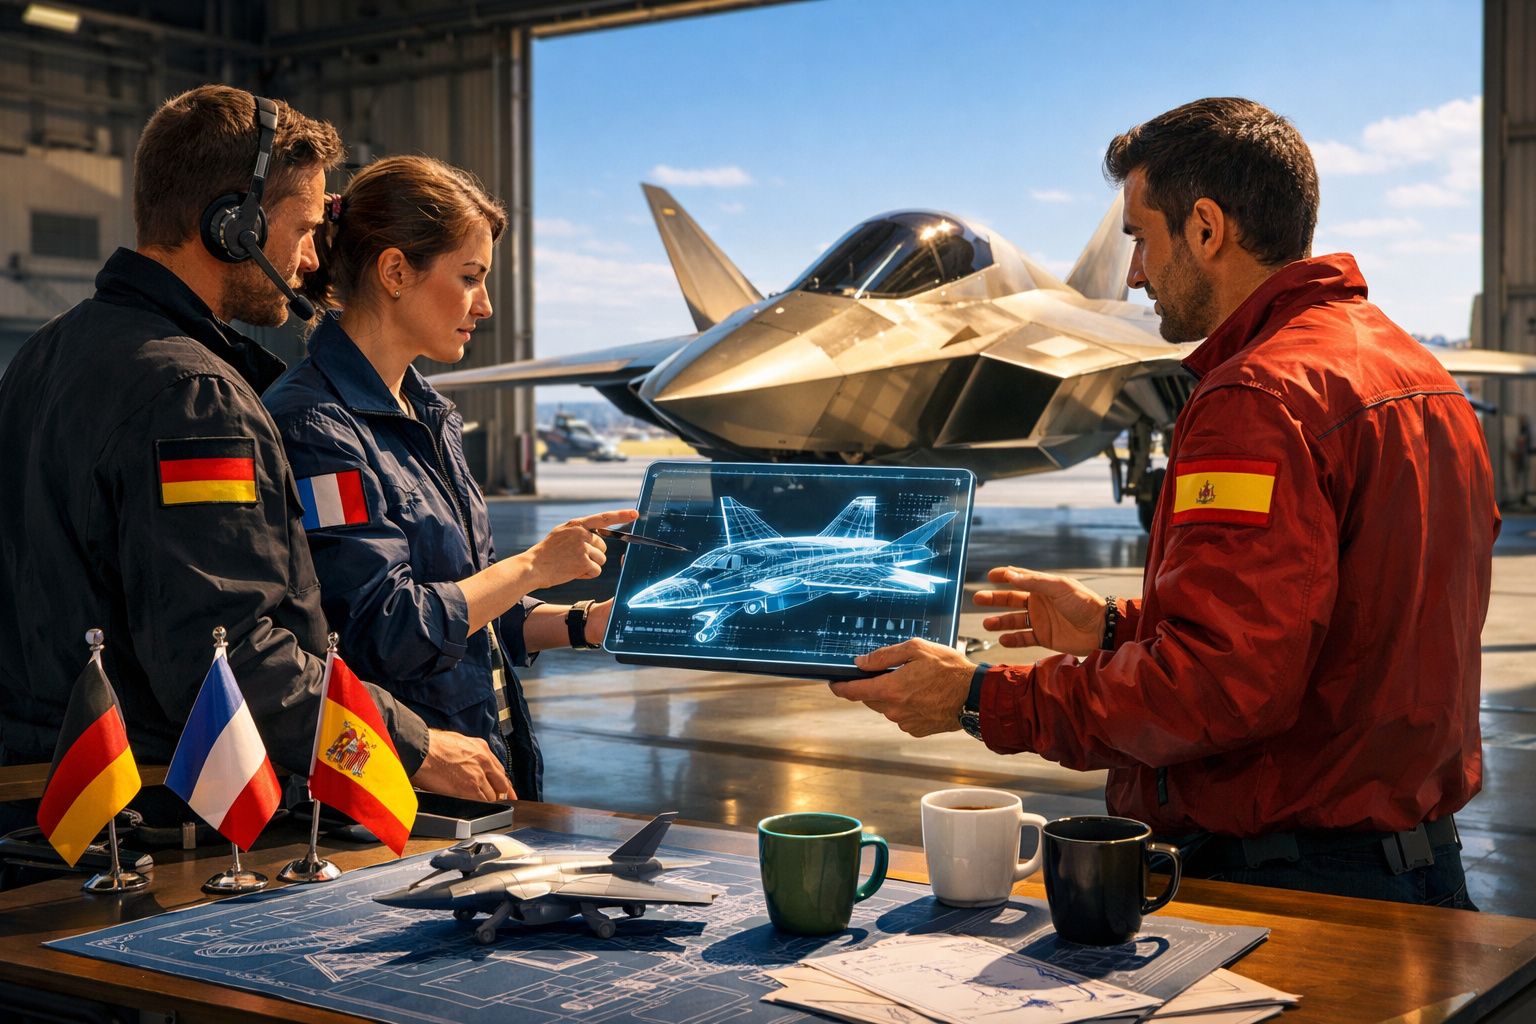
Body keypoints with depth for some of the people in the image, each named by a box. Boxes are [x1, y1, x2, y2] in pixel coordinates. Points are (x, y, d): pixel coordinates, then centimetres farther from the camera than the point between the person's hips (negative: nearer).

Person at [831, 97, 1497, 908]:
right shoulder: (1423, 376, 15)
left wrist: (981, 701, -16)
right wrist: (1116, 628, 22)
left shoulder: (1258, 398, -17)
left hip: (1277, 879, -10)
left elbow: (1220, 686, -24)